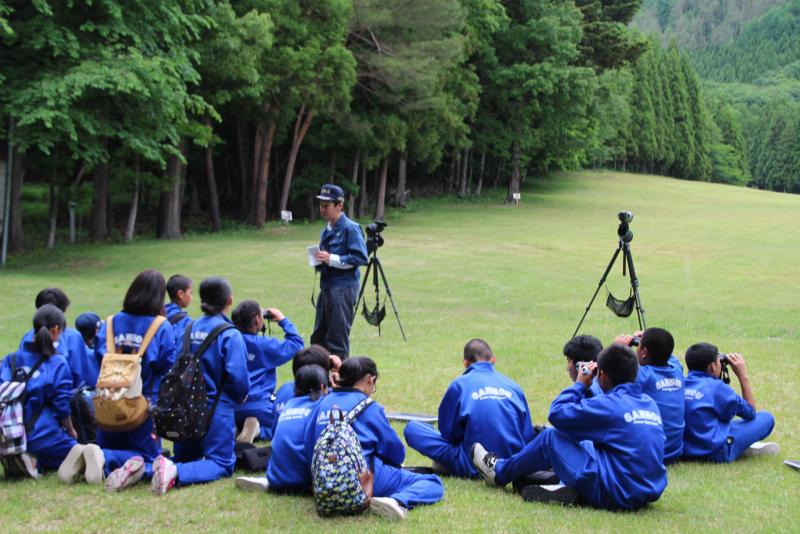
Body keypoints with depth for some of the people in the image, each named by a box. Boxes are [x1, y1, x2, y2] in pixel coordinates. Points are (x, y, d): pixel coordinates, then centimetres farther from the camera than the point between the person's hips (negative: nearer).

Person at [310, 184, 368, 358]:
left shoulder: (350, 228, -9)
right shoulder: (326, 231, 17)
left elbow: (361, 257, -17)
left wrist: (331, 259, -19)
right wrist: (319, 260, 3)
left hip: (343, 288, -9)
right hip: (326, 286, 9)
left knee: (338, 337, -6)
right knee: (318, 337, 13)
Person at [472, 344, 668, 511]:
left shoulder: (611, 404, -12)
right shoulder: (650, 403, 10)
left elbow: (557, 413, -7)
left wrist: (580, 383, 5)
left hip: (616, 495, -7)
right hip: (650, 492, 7)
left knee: (551, 437, 8)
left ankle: (499, 472, 25)